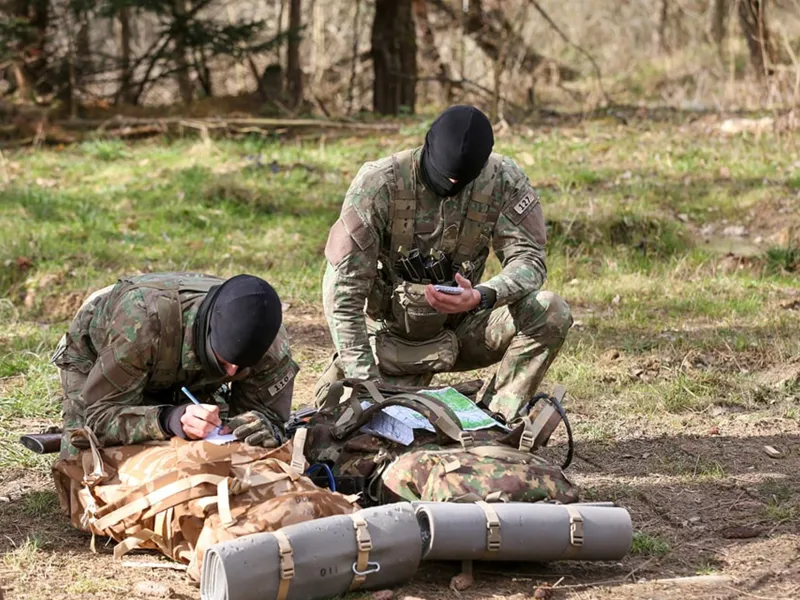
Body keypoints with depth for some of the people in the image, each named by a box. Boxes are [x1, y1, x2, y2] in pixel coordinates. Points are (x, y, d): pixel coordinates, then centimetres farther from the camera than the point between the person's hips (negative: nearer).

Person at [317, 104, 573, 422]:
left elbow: (529, 259, -15)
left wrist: (482, 297, -39)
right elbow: (343, 288, -20)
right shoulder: (379, 183, -21)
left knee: (551, 312, -22)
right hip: (394, 335, -2)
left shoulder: (504, 180, -14)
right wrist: (364, 380, -26)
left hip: (463, 327, 2)